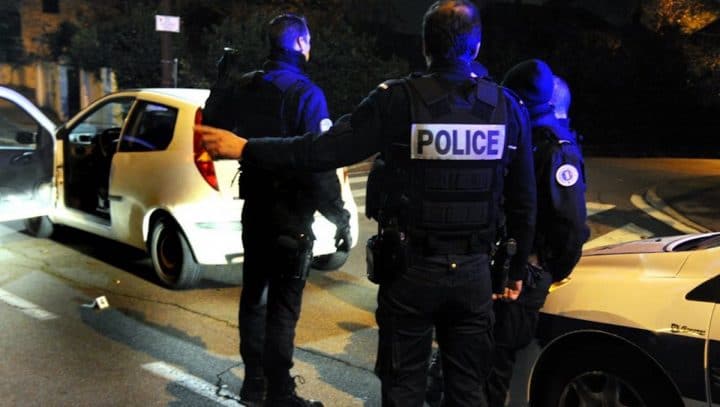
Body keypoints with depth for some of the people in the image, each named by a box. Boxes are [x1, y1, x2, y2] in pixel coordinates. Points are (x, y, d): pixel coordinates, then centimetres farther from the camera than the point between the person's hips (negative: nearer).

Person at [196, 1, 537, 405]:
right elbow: (523, 201, 3)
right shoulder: (507, 107, -1)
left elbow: (325, 149, -13)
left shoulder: (398, 100, -12)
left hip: (412, 269, -2)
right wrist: (518, 270, 15)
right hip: (474, 272, 3)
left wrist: (245, 148, -3)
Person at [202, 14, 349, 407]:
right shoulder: (306, 94, -15)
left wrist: (224, 76, 28)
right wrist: (340, 217, -14)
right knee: (282, 305, 0)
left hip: (255, 208, 7)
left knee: (254, 295, 17)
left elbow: (211, 123, 19)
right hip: (291, 215, -7)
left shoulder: (244, 86, 4)